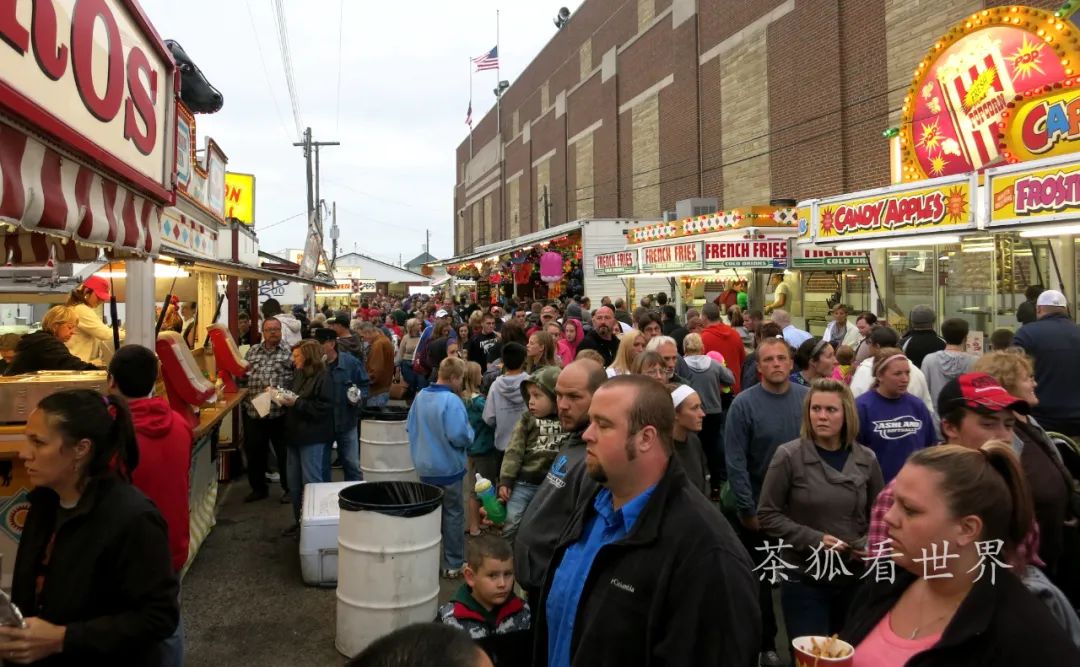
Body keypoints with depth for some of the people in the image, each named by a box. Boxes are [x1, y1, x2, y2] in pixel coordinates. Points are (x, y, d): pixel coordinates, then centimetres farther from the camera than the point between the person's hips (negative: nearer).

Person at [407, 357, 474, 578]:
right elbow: (459, 436, -27)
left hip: (425, 467, 7)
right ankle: (453, 564, 15)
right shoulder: (451, 401, -23)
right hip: (448, 468, -6)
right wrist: (470, 433, -7)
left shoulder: (420, 396, 0)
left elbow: (409, 427, 9)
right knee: (453, 515, 7)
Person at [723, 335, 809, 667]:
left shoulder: (808, 398, -5)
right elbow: (735, 462, -16)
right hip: (758, 507, -2)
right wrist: (747, 510, -16)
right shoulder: (744, 404, -15)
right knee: (760, 578, 14)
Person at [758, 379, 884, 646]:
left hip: (856, 578, 4)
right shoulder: (789, 456, -11)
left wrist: (870, 543, -8)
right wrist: (812, 539, -19)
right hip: (805, 580, -3)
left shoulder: (866, 459, 1)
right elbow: (768, 515, -9)